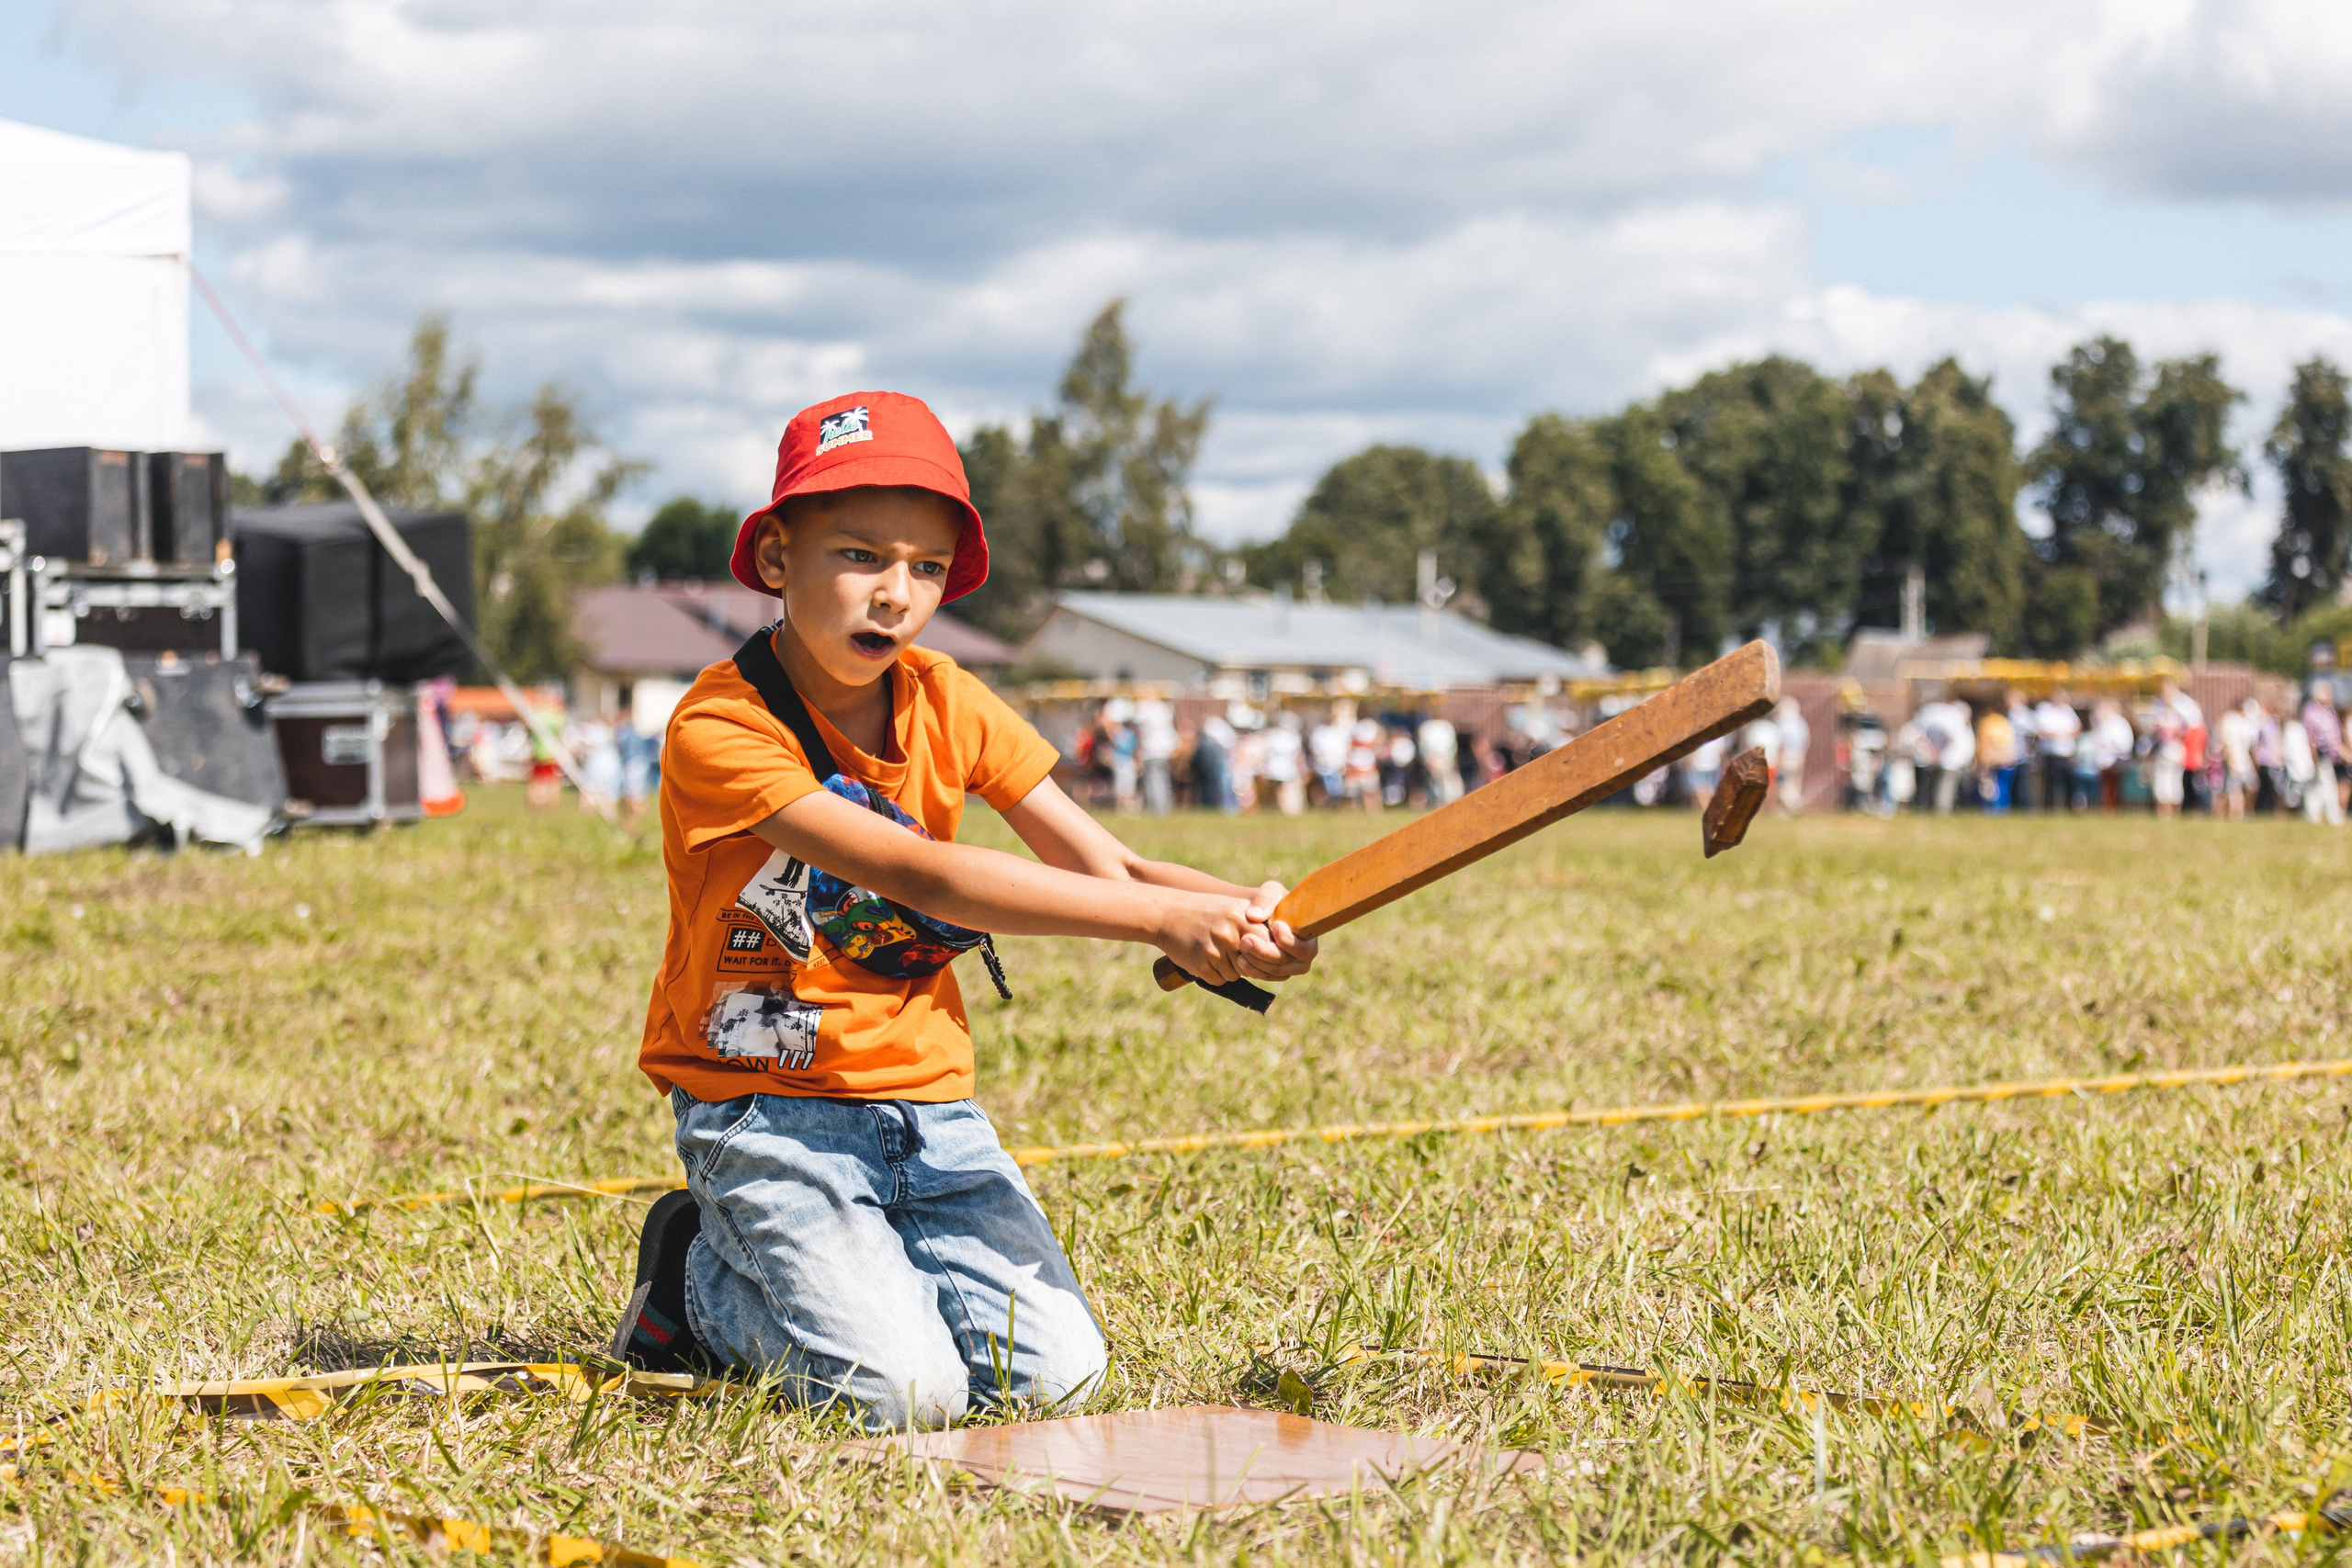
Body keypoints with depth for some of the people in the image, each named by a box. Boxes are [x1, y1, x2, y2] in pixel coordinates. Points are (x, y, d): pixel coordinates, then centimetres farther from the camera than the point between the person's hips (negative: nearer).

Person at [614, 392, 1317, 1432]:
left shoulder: (947, 703, 1)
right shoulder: (722, 726, -19)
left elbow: (1104, 867, -6)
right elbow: (924, 878, -30)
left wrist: (1242, 915, -28)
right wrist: (1159, 918, -36)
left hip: (926, 1102, 5)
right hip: (767, 1105, -5)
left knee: (1054, 1374, -12)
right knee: (901, 1397, -22)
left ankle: (868, 1270, 16)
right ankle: (698, 1277, 7)